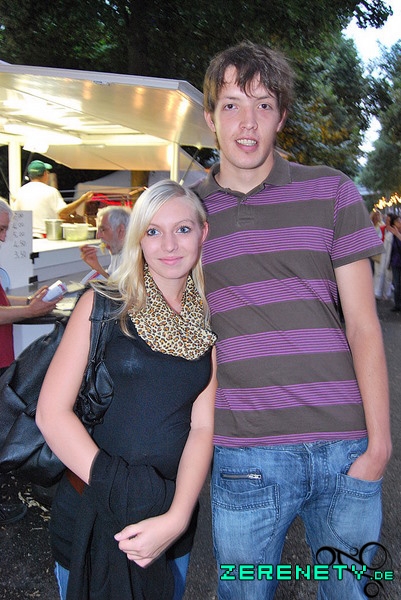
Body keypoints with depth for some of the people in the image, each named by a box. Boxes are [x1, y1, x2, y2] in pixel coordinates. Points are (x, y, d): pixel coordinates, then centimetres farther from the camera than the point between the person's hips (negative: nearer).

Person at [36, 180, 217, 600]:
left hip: (173, 515, 3)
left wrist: (176, 517, -17)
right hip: (91, 517, -3)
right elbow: (52, 412, -12)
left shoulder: (208, 323, 1)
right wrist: (119, 495, -18)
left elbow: (202, 426, -4)